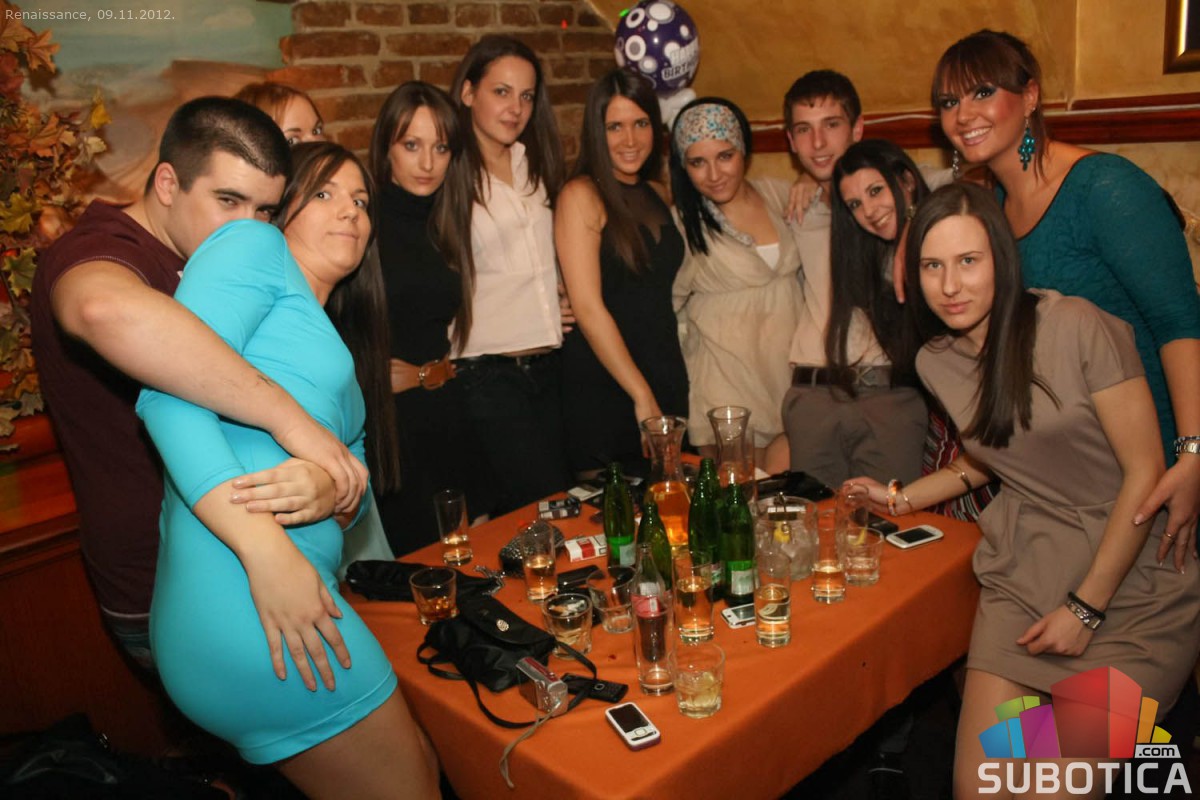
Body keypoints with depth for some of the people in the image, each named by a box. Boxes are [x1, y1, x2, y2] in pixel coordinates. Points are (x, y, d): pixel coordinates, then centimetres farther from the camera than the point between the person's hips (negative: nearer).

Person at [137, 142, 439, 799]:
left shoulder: (324, 336, 26)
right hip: (242, 598, -9)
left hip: (292, 594, 9)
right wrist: (266, 546, -24)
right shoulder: (254, 245, 1)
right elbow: (169, 391, -16)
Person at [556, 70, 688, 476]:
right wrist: (641, 395, -14)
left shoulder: (656, 195, 12)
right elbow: (588, 308, -15)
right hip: (602, 387, -6)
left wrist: (661, 392, 8)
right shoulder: (581, 196, -8)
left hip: (666, 379, 6)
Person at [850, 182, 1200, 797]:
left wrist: (1087, 607, -11)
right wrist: (901, 498, 12)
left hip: (1129, 574, -4)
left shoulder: (1077, 327, -13)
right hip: (1023, 575, 4)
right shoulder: (935, 362, 5)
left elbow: (1145, 470, -11)